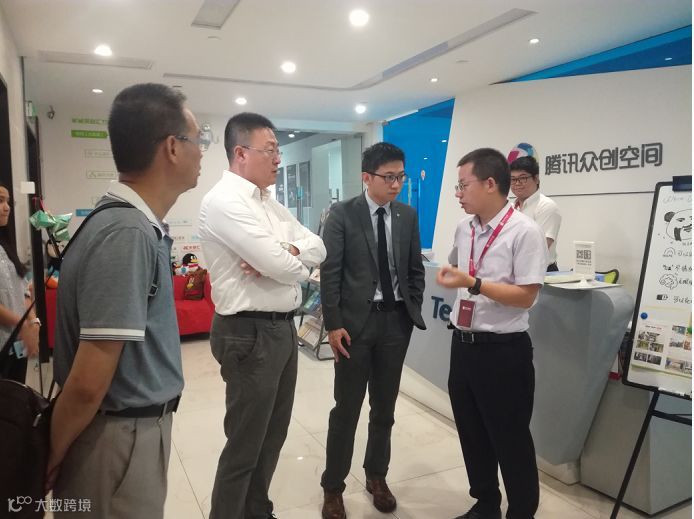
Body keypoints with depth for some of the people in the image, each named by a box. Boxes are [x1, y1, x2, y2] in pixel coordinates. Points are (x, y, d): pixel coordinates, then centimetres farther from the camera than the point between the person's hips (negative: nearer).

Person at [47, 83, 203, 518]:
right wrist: (51, 464, -11)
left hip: (139, 428, 9)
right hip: (122, 439, -9)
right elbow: (88, 382, -24)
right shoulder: (128, 233, -26)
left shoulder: (141, 225, 4)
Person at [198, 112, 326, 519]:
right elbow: (283, 268, -23)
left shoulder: (269, 203, 12)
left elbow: (318, 247, 7)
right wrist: (297, 262, -1)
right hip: (250, 334, -9)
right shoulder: (224, 201, -17)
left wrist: (284, 253, -13)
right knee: (245, 442, 6)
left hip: (284, 328, 9)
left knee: (274, 433, 21)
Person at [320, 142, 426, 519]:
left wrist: (413, 312, 4)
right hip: (356, 321, -3)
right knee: (346, 408, 5)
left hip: (396, 321, 4)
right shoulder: (342, 214, -6)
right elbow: (329, 273, -8)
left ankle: (376, 476, 33)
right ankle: (332, 487, 22)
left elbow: (415, 270, 11)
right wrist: (333, 324, -12)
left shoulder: (408, 216, 6)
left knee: (385, 407, 15)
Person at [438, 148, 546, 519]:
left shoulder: (524, 232, -16)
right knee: (471, 433, 19)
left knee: (510, 440, 9)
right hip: (462, 344, 7)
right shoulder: (463, 228, 5)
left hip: (503, 350, -7)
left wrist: (473, 283, -24)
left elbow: (525, 296, -19)